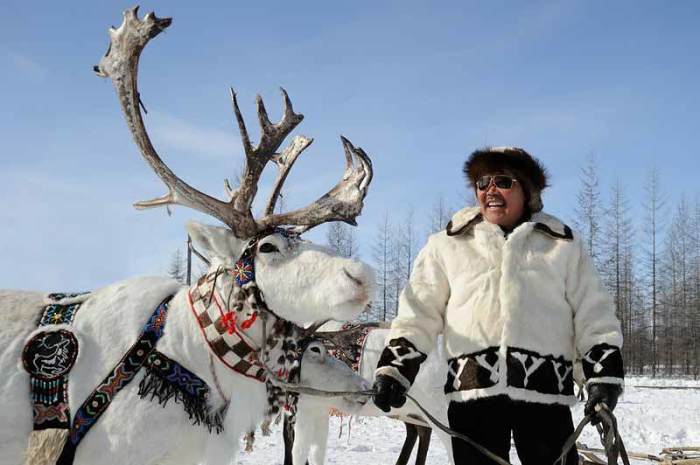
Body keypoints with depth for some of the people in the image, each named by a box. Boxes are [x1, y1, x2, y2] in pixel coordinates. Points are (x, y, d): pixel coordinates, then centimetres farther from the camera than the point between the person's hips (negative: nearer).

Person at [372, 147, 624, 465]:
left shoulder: (562, 245, 15)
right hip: (472, 392, 1)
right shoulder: (448, 245, 14)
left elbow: (594, 319, 12)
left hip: (544, 391, 0)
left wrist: (603, 377, 1)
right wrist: (393, 370, 0)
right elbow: (417, 317, 11)